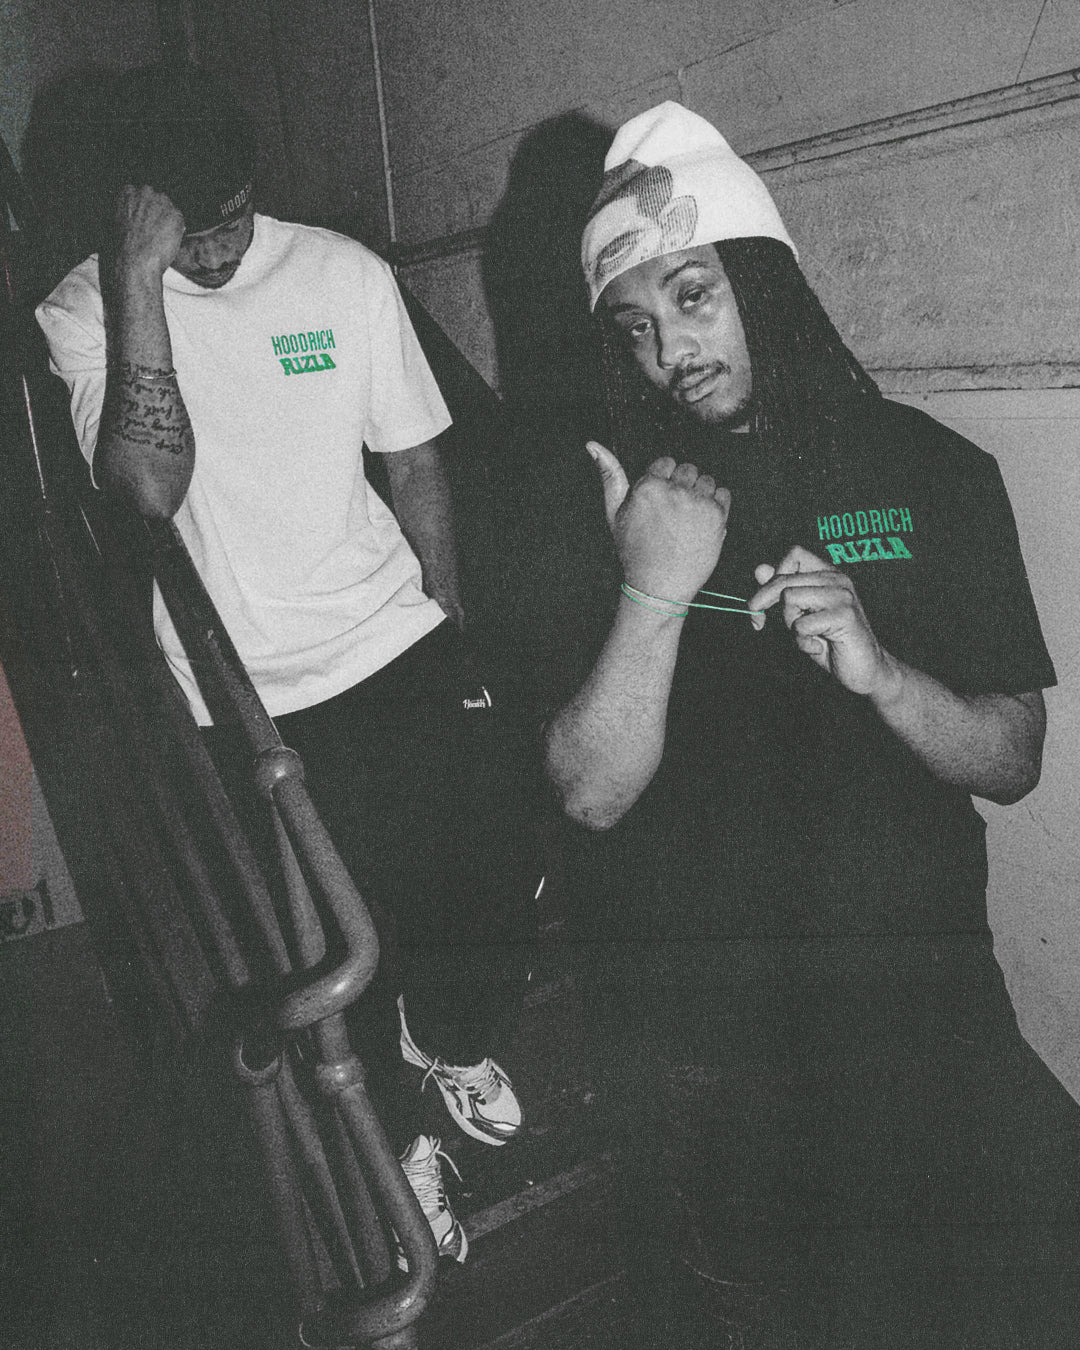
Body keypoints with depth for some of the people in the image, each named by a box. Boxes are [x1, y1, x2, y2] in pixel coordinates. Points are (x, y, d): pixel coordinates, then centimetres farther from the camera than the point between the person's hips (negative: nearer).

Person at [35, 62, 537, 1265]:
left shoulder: (345, 273, 0)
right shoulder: (84, 315, -7)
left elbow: (415, 461, 7)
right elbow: (149, 487, -25)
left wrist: (455, 632, 7)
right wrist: (137, 274, -27)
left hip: (401, 649, 3)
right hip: (249, 705, -2)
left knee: (494, 874, 3)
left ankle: (450, 1036, 39)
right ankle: (391, 1143, 35)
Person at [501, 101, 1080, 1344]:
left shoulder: (925, 470, 1)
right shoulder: (588, 500, -3)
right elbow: (591, 794, -9)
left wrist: (878, 672, -18)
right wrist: (656, 592, -21)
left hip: (924, 1003, 1)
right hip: (698, 1044, -1)